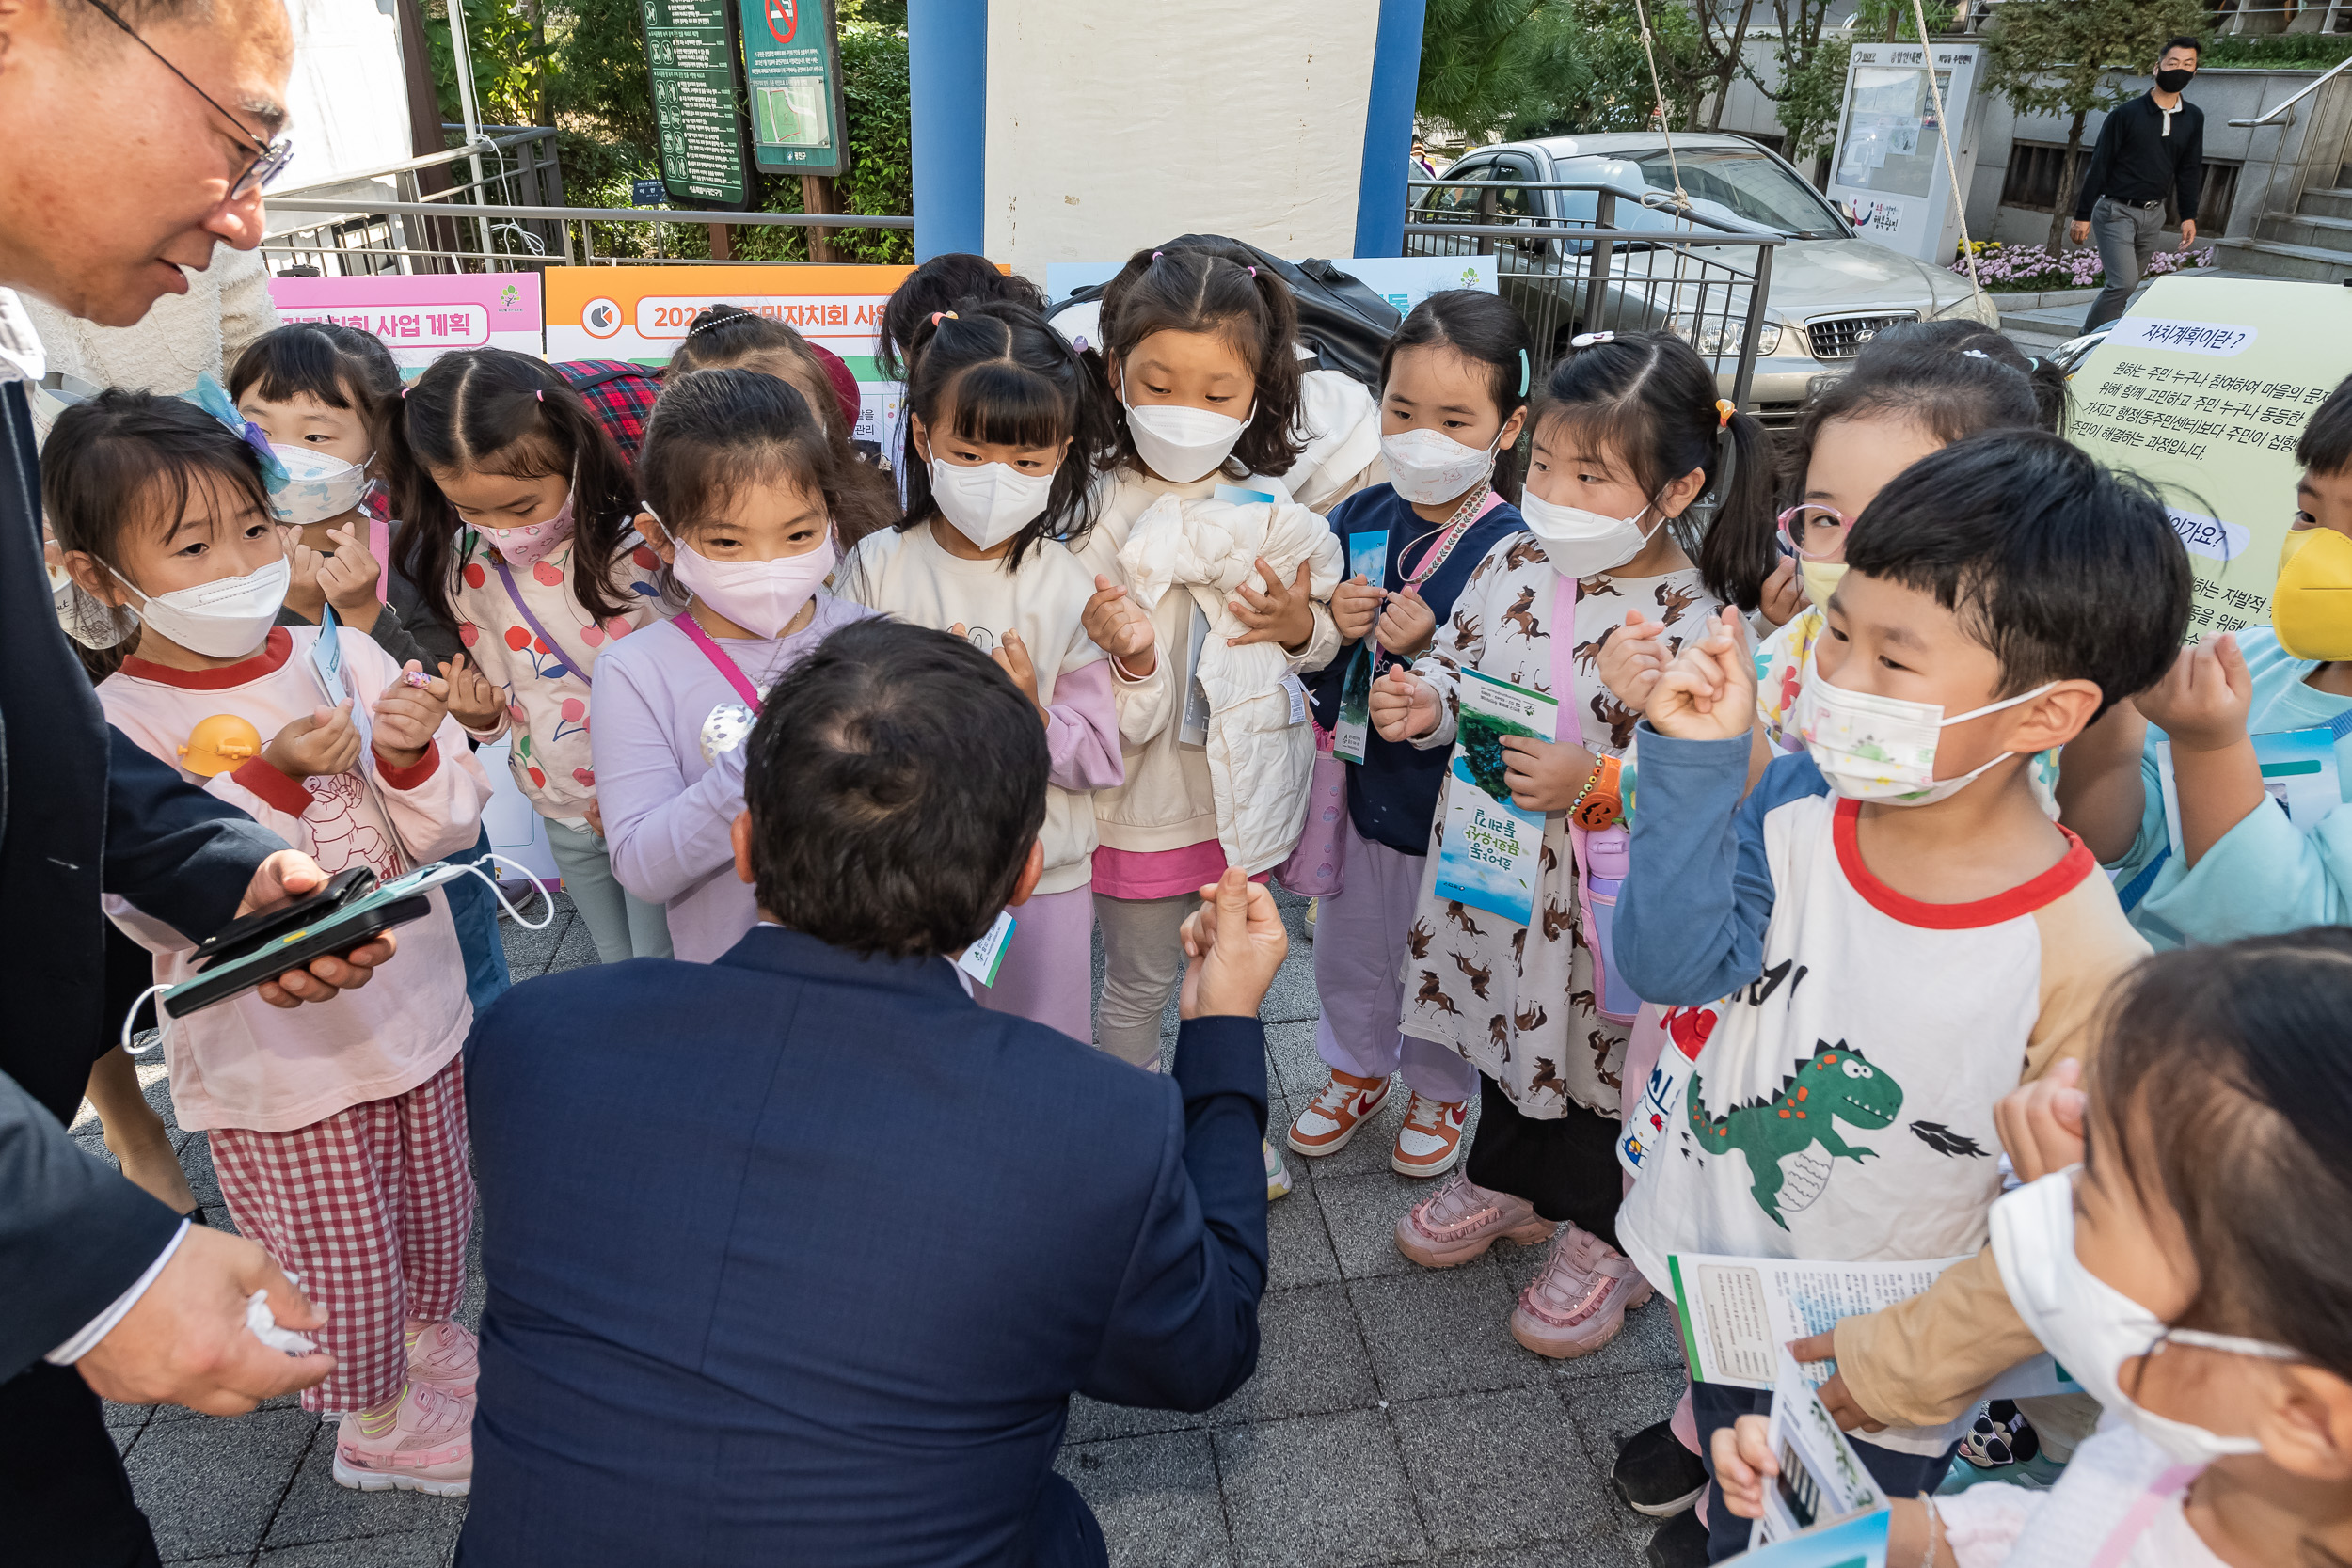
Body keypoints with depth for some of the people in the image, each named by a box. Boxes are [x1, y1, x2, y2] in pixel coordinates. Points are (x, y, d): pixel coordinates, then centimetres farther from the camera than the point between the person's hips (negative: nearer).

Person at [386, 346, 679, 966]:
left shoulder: (641, 549, -21)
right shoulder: (466, 567, -5)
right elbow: (503, 700, 8)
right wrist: (477, 713, -15)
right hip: (564, 815, 5)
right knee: (615, 965, 23)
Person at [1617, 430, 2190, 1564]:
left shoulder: (2083, 966, -28)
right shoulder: (1802, 800, -17)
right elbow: (1672, 965, -21)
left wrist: (1891, 1364, -13)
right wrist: (1696, 764, -29)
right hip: (1707, 1278, 4)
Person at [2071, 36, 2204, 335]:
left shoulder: (2193, 118, 8)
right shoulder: (2126, 114, -8)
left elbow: (2189, 170, 15)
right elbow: (2098, 166, -7)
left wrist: (2188, 216, 11)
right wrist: (2082, 215, -9)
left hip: (2153, 214, 6)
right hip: (2116, 211, -6)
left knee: (2125, 285, 8)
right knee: (2124, 283, -17)